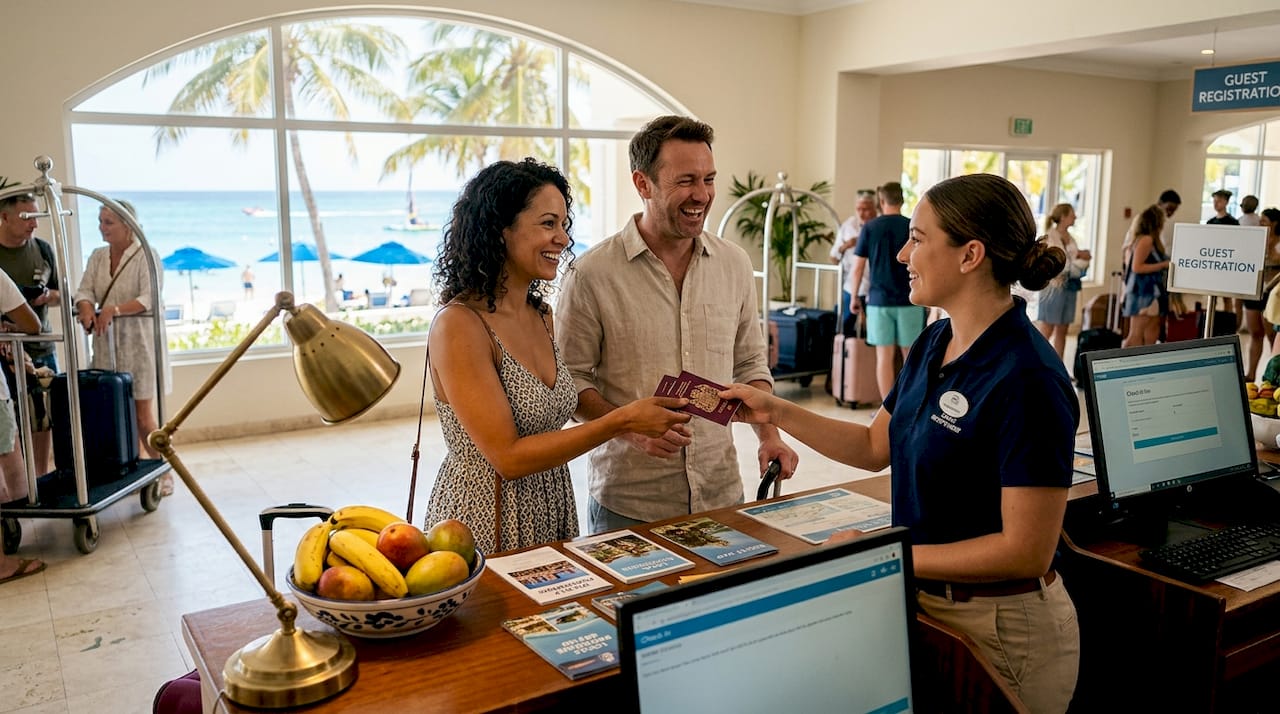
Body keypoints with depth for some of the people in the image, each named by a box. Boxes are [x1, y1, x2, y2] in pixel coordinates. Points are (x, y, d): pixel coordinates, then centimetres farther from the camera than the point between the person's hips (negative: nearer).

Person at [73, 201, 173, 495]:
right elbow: (85, 290, 6)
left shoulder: (146, 256, -4)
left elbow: (149, 299, -13)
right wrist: (86, 308, -17)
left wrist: (115, 310, -26)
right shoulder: (97, 257, 14)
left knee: (142, 414, -5)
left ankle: (163, 472, 8)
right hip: (106, 342, 5)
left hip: (138, 341, -5)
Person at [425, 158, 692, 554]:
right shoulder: (458, 325, -20)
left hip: (552, 514, 8)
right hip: (484, 521, -7)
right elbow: (508, 457, -22)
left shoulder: (543, 316, 4)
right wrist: (621, 421, -23)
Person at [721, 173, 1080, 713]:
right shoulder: (934, 344, 1)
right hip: (924, 601, 8)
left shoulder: (1027, 381, -26)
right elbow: (874, 446, 12)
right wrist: (776, 412, 3)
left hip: (999, 627, -7)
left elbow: (1027, 551, -25)